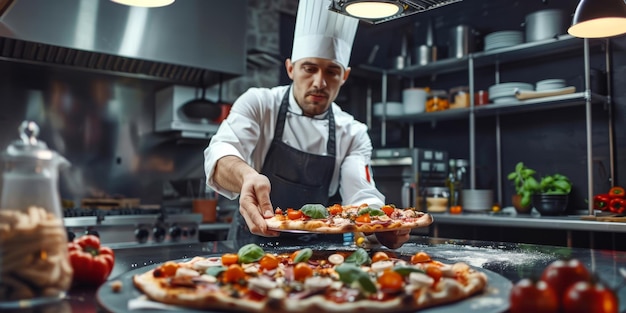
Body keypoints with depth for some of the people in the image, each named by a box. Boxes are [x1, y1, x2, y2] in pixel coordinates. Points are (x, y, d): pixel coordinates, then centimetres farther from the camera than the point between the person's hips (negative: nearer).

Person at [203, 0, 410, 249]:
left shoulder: (353, 134, -1)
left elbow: (361, 197, -9)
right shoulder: (258, 104, -7)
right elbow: (220, 153, -22)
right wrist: (247, 176, -45)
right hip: (252, 244, -2)